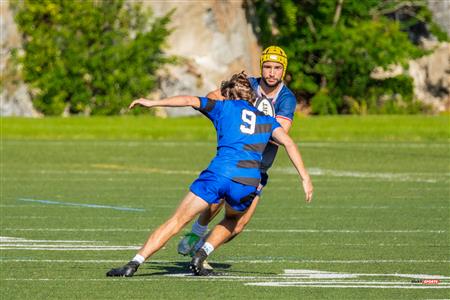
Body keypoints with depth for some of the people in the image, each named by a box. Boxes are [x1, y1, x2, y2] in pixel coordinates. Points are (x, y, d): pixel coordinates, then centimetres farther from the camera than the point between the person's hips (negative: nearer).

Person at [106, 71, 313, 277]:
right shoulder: (266, 120, 25)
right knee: (233, 219, 34)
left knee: (177, 221, -1)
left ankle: (134, 263, -9)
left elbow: (191, 101, 6)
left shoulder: (224, 107, 18)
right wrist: (305, 178, 8)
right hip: (250, 181, 2)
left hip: (220, 172, -2)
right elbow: (288, 143, 12)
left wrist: (152, 103, 7)